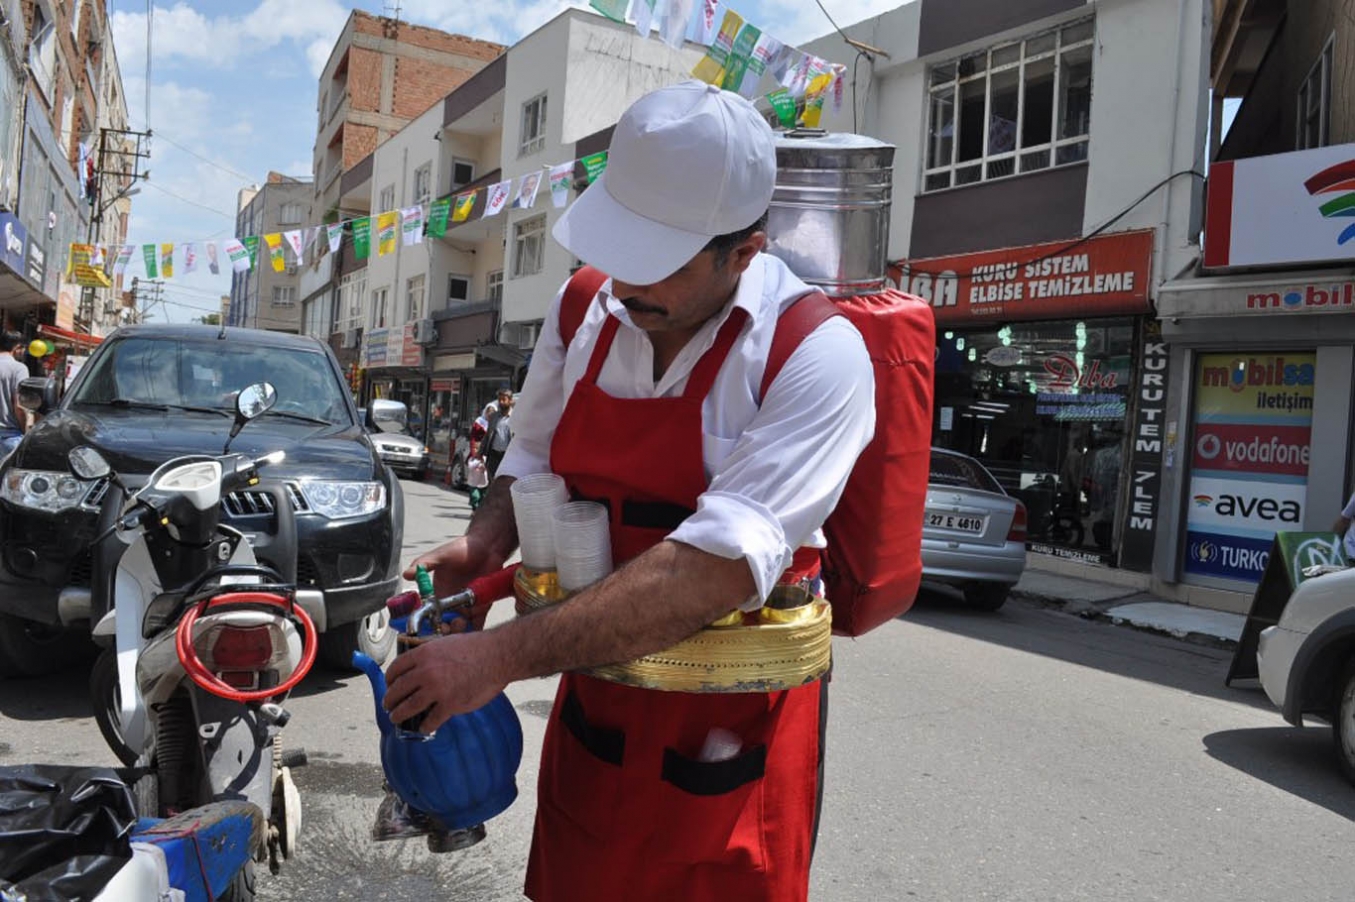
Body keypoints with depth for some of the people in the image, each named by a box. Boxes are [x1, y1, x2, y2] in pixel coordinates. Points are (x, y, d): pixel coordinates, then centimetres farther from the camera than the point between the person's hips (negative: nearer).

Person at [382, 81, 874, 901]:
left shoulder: (815, 353, -21)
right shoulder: (583, 313, -3)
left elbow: (718, 567, -30)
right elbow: (537, 460, 12)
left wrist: (503, 656, -31)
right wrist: (486, 544, -9)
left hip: (729, 736, -5)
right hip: (592, 714, 5)